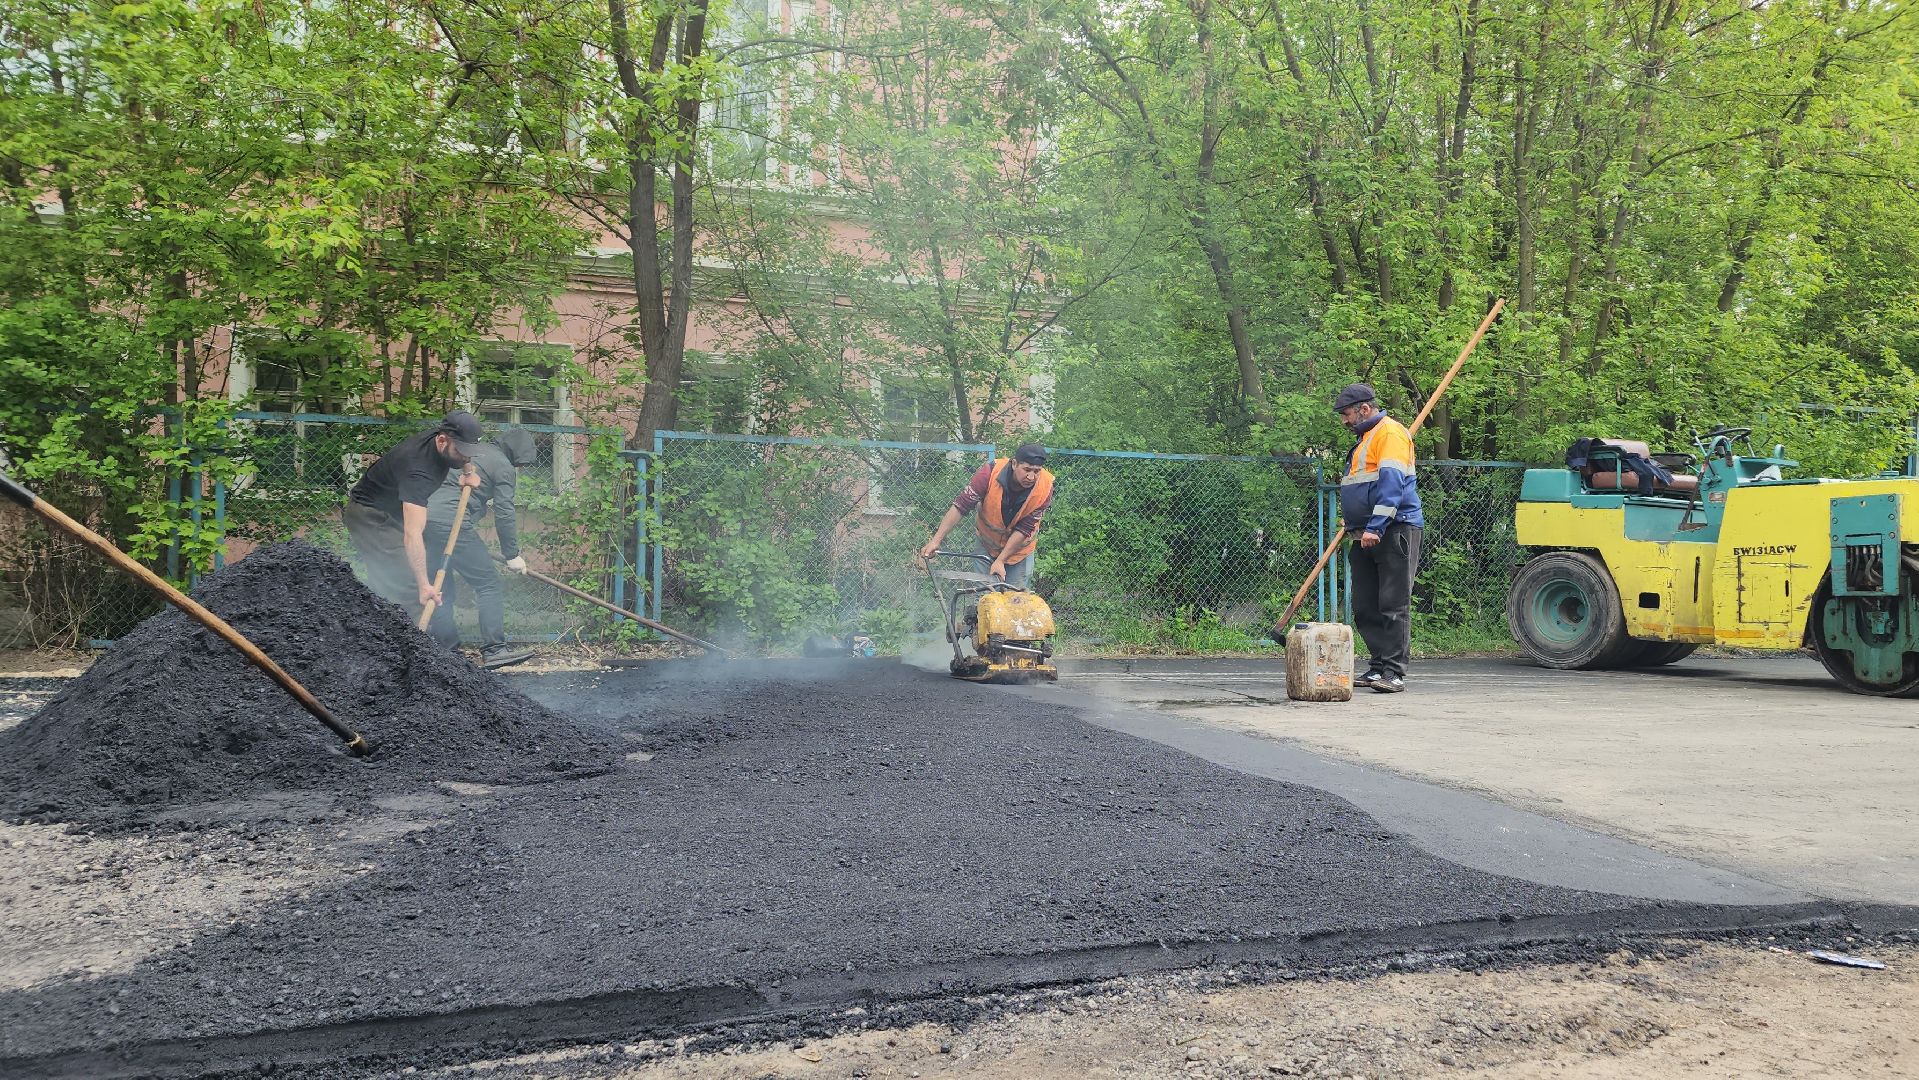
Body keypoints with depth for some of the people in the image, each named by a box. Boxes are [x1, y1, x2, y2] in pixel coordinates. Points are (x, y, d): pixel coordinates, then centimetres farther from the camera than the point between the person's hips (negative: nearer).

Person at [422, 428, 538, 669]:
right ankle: (494, 649, -6)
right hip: (451, 522, -8)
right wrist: (512, 555, 5)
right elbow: (504, 514, -2)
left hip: (424, 517, 8)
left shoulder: (472, 450, 27)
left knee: (442, 587, 15)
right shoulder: (504, 468, 3)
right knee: (488, 584, -1)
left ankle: (445, 649, 16)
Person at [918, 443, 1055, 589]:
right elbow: (960, 506, -26)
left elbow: (1024, 529, -22)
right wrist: (936, 541, -31)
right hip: (986, 542, 0)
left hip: (1019, 548, 0)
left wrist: (1000, 561, -26)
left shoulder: (1045, 488, -26)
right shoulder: (990, 473, -29)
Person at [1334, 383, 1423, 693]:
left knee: (1394, 605, -8)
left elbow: (1391, 483, -20)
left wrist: (1375, 527, -25)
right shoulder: (1366, 438, 22)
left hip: (1395, 530, -10)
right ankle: (1378, 668, 14)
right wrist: (1352, 521, 22)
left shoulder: (1390, 432, -9)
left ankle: (1394, 673, -8)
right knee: (1365, 608, 8)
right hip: (1368, 536, 10)